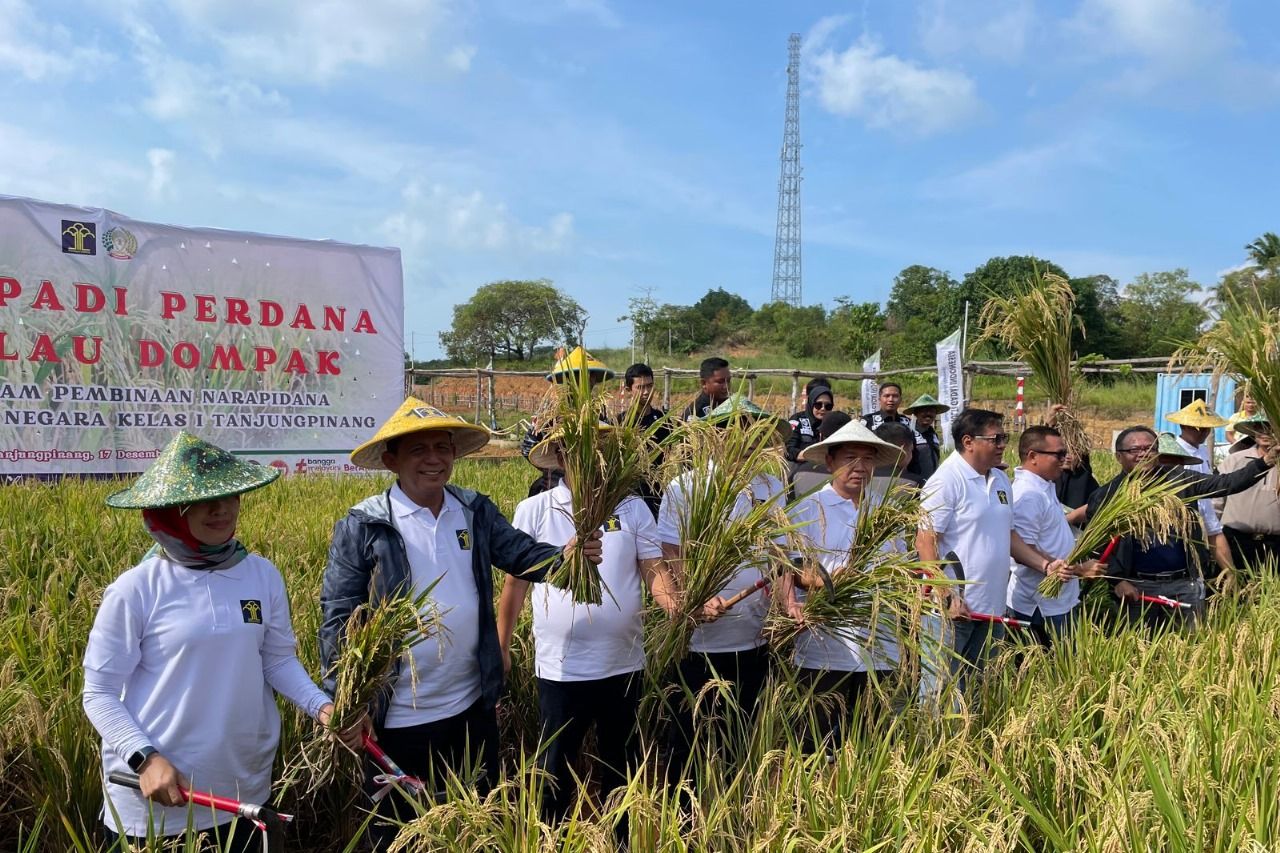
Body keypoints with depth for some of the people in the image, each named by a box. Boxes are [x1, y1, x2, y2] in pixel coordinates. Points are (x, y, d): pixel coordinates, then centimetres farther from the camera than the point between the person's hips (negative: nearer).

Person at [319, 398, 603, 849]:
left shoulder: (477, 512, 1)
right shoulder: (362, 526, -13)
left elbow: (523, 554, -3)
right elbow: (338, 619, -12)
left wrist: (566, 555, -26)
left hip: (472, 706, 4)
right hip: (399, 718, -4)